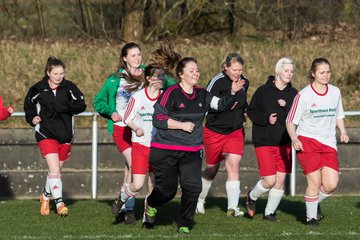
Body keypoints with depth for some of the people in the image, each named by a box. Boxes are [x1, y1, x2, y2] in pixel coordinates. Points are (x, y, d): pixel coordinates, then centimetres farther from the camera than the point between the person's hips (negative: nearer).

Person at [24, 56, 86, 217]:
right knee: (54, 169, -16)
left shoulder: (69, 87, -1)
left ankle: (46, 196, 40)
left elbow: (81, 105, -4)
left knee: (57, 170, 15)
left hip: (65, 135, 3)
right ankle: (59, 203, -20)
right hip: (46, 134, -3)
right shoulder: (38, 89, -2)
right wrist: (32, 118, -3)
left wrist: (63, 107, -18)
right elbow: (28, 104, 14)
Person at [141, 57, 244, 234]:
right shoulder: (171, 93, -9)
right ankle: (150, 205, 33)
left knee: (193, 187, -12)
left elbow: (221, 105, 13)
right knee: (167, 190, -3)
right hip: (165, 151, -5)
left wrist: (233, 93, -4)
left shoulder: (201, 95, 9)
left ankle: (185, 226, 6)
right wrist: (182, 125, -14)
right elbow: (158, 119, -12)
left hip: (192, 151, 5)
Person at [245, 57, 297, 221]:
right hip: (264, 142, -4)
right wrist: (266, 119, -16)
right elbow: (250, 111, -1)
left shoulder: (293, 94, 4)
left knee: (280, 180, 2)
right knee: (269, 181, -10)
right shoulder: (263, 91, -6)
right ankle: (252, 197, 20)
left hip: (284, 143, 4)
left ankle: (270, 212, 18)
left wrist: (286, 107, -16)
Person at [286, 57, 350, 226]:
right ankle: (311, 216, 7)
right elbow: (290, 121, -3)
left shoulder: (335, 92, 8)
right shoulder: (303, 96, -7)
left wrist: (343, 131, 4)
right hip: (307, 142, -4)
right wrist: (294, 139, -19)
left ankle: (315, 202, 24)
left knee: (331, 185, -7)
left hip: (328, 144, 4)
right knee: (315, 181, -12)